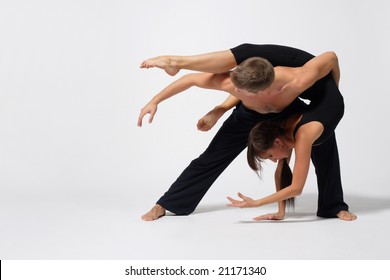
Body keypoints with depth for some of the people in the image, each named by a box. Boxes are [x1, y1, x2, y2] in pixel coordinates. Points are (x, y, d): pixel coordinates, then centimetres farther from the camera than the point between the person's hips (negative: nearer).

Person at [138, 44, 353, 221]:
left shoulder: (297, 82, -47)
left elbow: (330, 56, -28)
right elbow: (192, 79, -26)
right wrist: (154, 101, -22)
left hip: (288, 110, 1)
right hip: (249, 115, 0)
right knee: (211, 157, 0)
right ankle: (165, 204, 13)